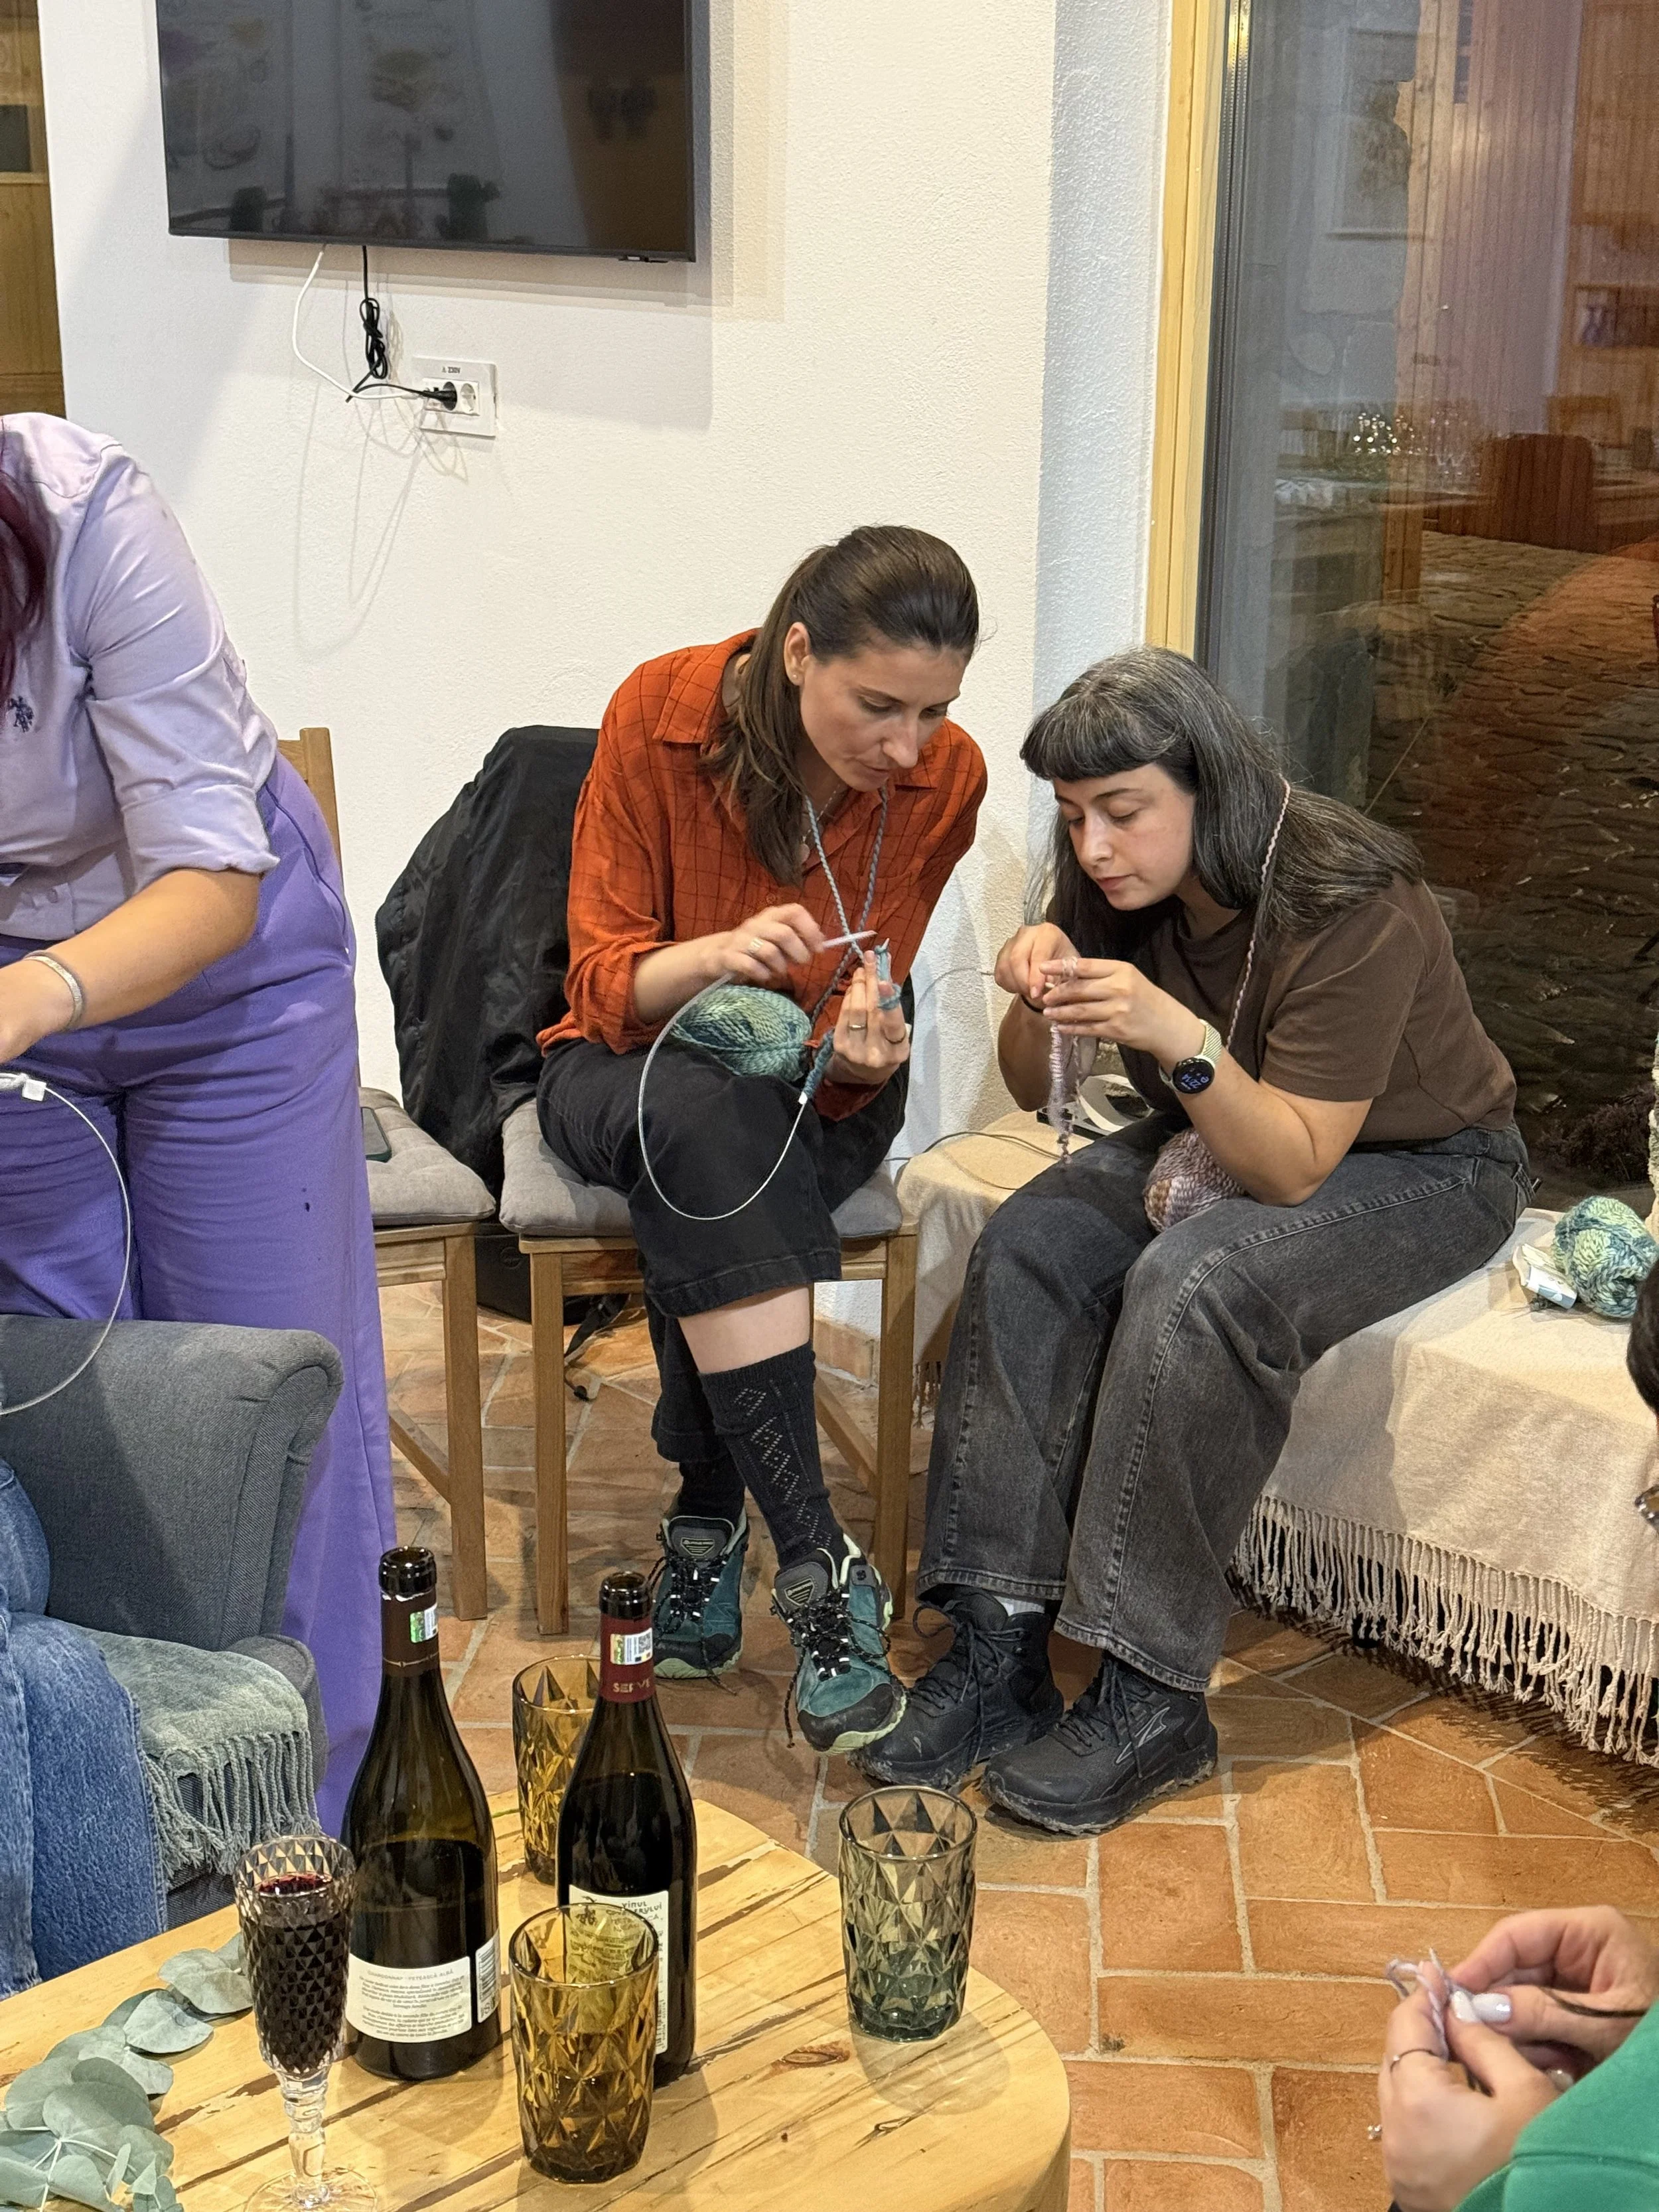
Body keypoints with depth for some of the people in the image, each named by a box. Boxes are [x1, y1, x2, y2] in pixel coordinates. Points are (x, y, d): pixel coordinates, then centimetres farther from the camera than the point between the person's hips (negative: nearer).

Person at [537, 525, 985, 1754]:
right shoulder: (662, 712, -17)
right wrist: (717, 954, -35)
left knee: (709, 1190, -36)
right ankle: (823, 1567, -39)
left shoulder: (945, 776, -12)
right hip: (630, 1070, -1)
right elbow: (606, 980, -14)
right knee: (703, 1121, -38)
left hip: (808, 1100, 1)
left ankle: (709, 1515, -19)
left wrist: (863, 1055, -34)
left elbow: (852, 1051, -9)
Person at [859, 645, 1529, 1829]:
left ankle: (1151, 1697, -27)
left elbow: (1296, 1165, -29)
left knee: (1196, 1285, -34)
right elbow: (1036, 1091, -1)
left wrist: (1180, 1037, -45)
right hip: (1225, 1138, 7)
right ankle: (1000, 1644, -21)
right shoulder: (1119, 888, -9)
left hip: (1421, 1165, -6)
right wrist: (1036, 1005, -24)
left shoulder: (1353, 908, -29)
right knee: (1026, 1250, -20)